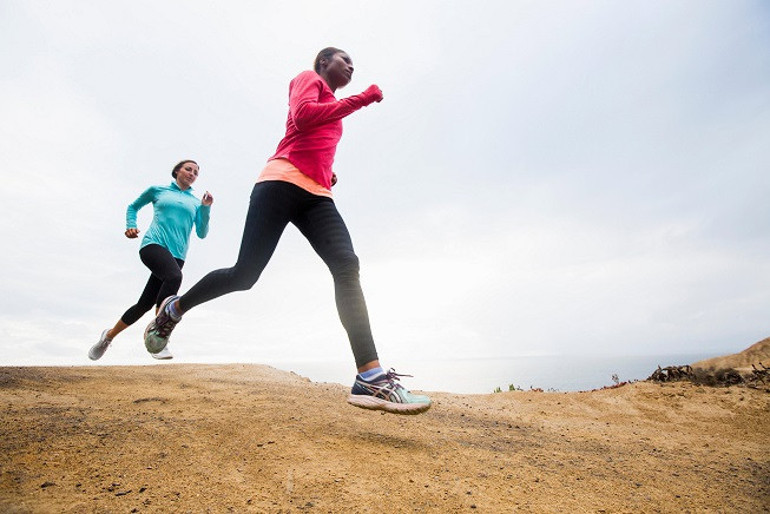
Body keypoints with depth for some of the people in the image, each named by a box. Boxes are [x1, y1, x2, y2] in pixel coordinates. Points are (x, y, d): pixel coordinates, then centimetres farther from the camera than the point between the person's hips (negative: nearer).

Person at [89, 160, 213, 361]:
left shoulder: (195, 202, 20)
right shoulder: (157, 190, 17)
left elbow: (202, 233, 12)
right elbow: (133, 207, 30)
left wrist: (206, 208, 1)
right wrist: (131, 225, 12)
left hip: (176, 255, 3)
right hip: (153, 244, -3)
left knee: (145, 303, 2)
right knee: (174, 276, -35)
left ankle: (110, 335, 27)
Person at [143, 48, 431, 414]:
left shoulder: (334, 108, 34)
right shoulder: (308, 79, 14)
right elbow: (302, 116, -9)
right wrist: (360, 100, -4)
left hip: (317, 196, 7)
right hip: (282, 183, -6)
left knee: (347, 267, -19)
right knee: (245, 274, -10)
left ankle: (370, 377, -29)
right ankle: (174, 308, 21)